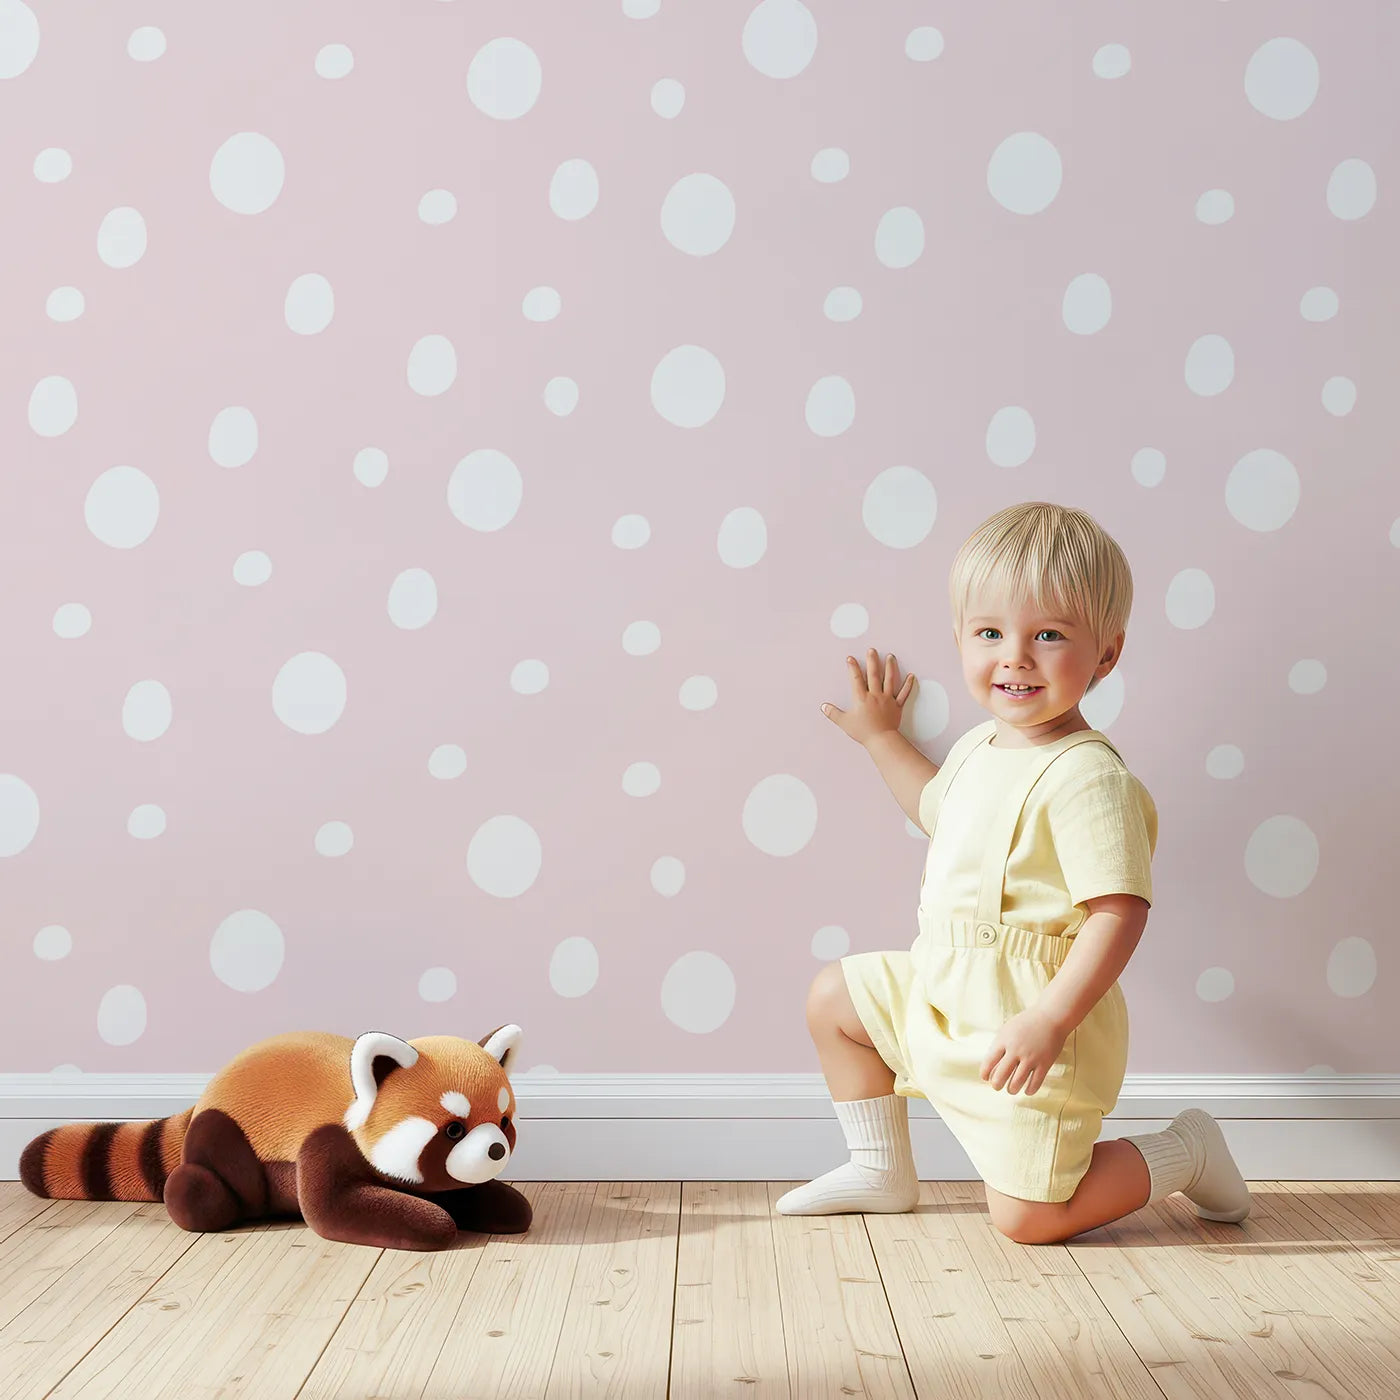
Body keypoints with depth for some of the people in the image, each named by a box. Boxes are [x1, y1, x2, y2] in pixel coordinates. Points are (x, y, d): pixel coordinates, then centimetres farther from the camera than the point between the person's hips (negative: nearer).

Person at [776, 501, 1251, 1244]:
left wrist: (1047, 1020, -33)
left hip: (1027, 1025, -9)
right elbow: (941, 810, 29)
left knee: (1027, 1217, -4)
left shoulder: (1086, 776, -24)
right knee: (835, 997, 17)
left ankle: (1182, 1154, 18)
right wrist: (881, 736, 31)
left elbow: (1121, 911, -28)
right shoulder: (979, 748, 5)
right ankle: (883, 1172, 31)